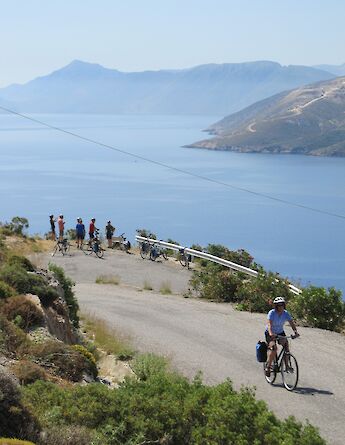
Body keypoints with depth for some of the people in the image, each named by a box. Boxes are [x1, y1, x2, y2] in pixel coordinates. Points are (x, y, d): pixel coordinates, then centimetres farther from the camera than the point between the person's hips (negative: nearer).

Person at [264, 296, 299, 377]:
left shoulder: (286, 313, -11)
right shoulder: (272, 313, -22)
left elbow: (291, 323, -18)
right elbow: (269, 324, -35)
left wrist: (295, 331, -37)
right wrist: (270, 333, -53)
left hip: (280, 332, 4)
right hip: (270, 334, -4)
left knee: (286, 344, -21)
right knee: (273, 347, -26)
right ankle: (268, 367, -14)